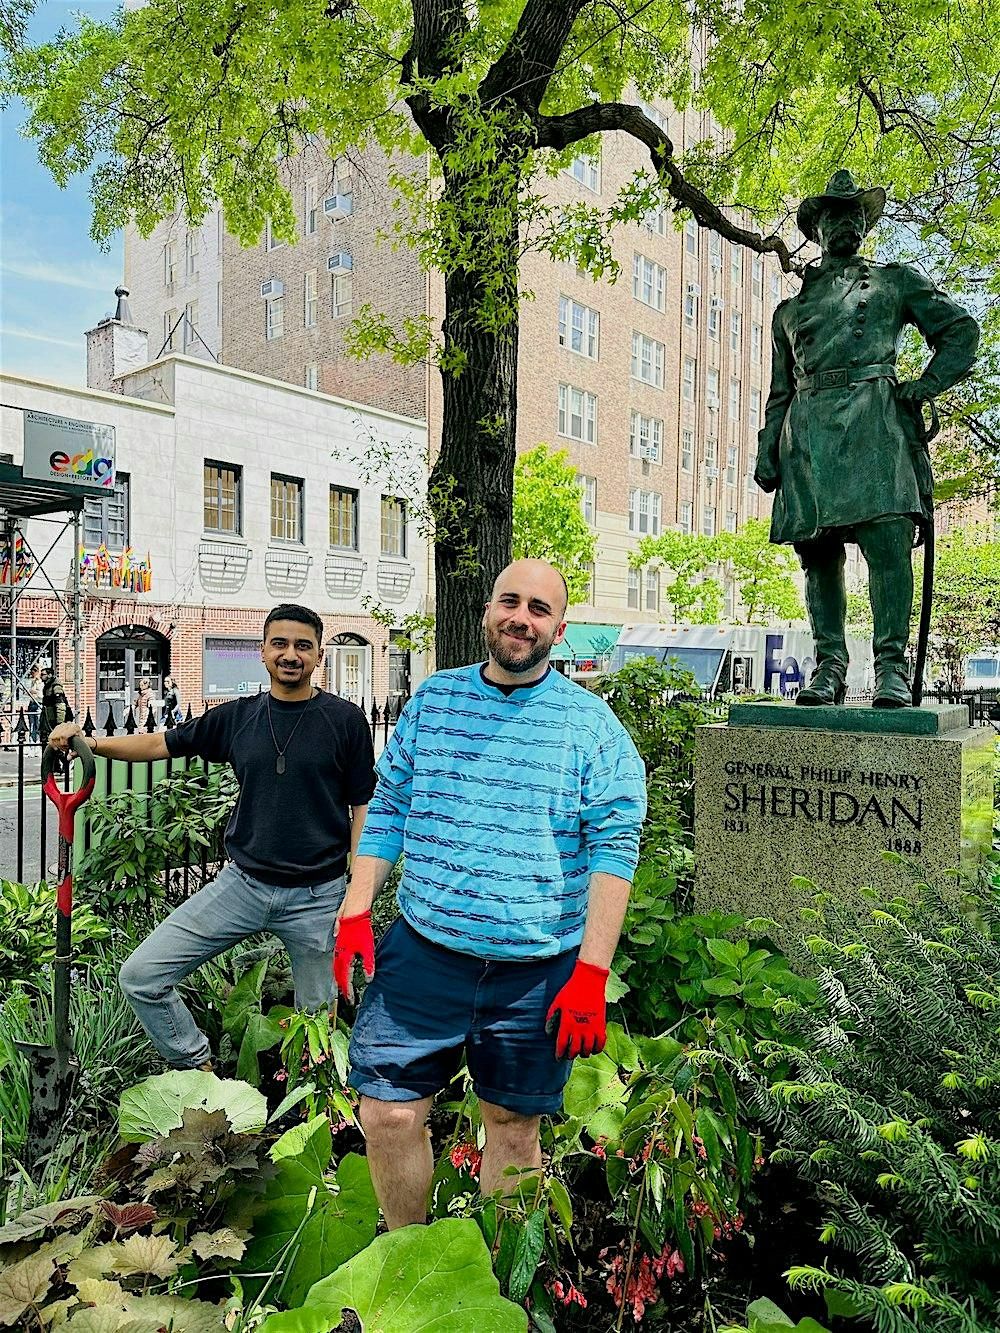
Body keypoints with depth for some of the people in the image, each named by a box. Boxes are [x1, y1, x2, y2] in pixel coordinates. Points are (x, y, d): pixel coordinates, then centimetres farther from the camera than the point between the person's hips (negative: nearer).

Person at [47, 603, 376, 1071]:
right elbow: (160, 743, 11)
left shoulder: (345, 719, -5)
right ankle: (198, 1069, 20)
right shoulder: (238, 717, 4)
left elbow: (362, 807, -3)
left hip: (317, 895, -3)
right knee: (141, 975, -1)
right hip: (242, 883, 3)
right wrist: (91, 742, -7)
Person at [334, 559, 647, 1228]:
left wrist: (592, 973, -13)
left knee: (513, 1125, 14)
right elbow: (387, 809, 9)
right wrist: (355, 913, 1)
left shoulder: (591, 722, -5)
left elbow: (614, 847, -8)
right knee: (387, 1115, 5)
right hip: (423, 951, 2)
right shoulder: (432, 699, 4)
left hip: (536, 972, -2)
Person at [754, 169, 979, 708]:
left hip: (874, 424, -2)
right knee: (819, 551, -3)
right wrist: (767, 455, 12)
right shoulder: (790, 308, 26)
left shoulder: (895, 280, 21)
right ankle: (829, 664, 1)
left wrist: (923, 386, 3)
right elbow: (778, 393, 24)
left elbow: (961, 329, 19)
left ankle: (891, 665, -14)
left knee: (886, 539, -17)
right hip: (807, 435, 3)